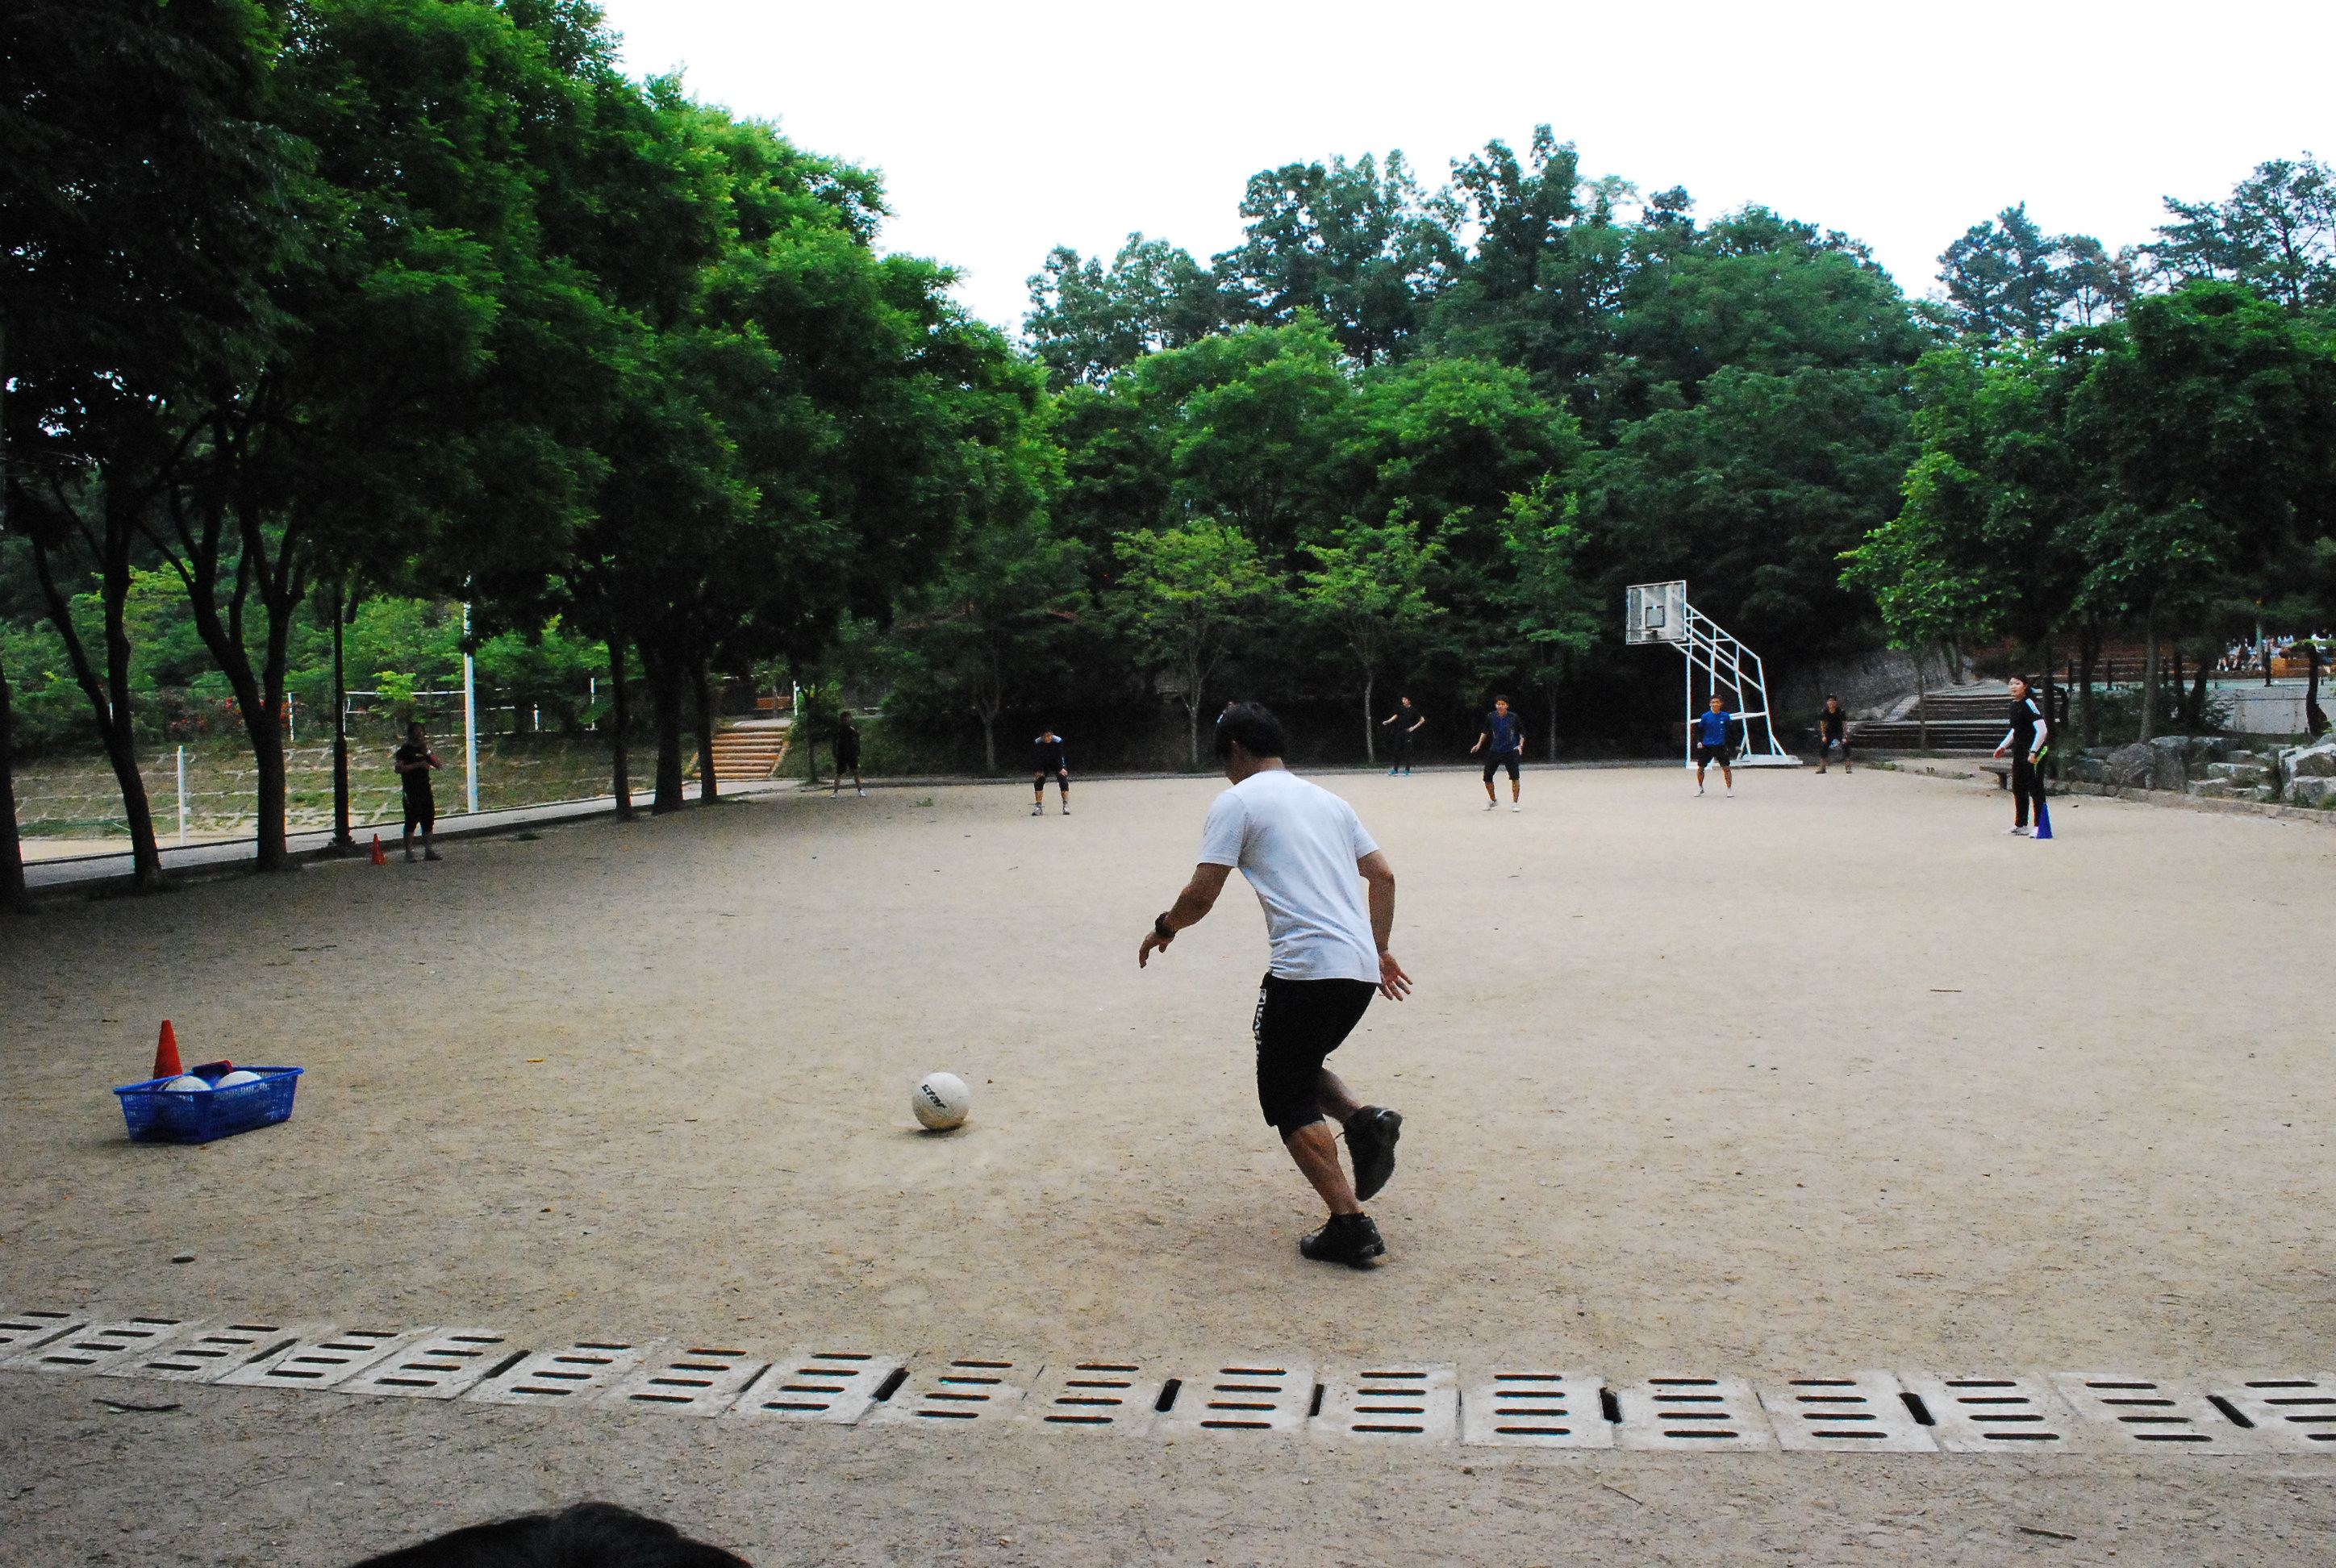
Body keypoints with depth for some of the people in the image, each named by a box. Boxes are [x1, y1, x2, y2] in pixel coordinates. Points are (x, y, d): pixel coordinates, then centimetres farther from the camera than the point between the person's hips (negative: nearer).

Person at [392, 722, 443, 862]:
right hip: (411, 792, -7)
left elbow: (439, 765, 12)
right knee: (411, 821, -7)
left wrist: (427, 753, -2)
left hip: (425, 790, 7)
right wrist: (417, 764, -20)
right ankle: (409, 852, -4)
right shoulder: (404, 750, -2)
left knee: (428, 822, 7)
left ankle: (429, 851, 12)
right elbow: (398, 768, -15)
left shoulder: (423, 749, 17)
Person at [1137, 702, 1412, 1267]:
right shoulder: (1328, 799, 20)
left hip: (1305, 967, -7)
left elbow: (1200, 896, -4)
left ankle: (1351, 1226, -2)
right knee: (1301, 1067, 27)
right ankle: (1365, 1120, 0)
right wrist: (1379, 950, 27)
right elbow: (1383, 876, 20)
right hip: (1361, 967, 7)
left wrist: (1163, 928, 14)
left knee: (1287, 1099, 5)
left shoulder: (1238, 801, 0)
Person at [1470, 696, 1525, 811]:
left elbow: (1522, 732, 3)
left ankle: (1515, 803, 1)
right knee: (1487, 777, 2)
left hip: (1510, 751, -3)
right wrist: (1479, 744, 6)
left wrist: (1520, 745, -11)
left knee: (1514, 776, -13)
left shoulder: (1514, 718, -8)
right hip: (1495, 751, 3)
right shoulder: (1491, 717, -1)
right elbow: (1485, 731, 15)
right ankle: (1493, 800, 25)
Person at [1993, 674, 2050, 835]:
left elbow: (2042, 730, -20)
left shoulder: (2029, 705, -16)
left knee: (2036, 791, -5)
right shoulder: (2014, 705, 11)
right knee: (2018, 790, 14)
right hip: (2019, 753, 9)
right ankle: (2020, 825, 22)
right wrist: (2003, 746, 20)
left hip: (2033, 753, -9)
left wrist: (2034, 752, -20)